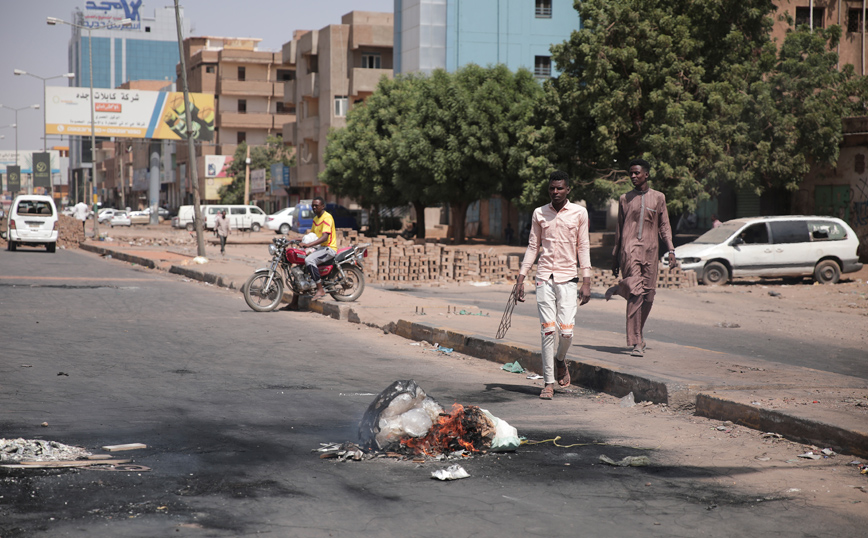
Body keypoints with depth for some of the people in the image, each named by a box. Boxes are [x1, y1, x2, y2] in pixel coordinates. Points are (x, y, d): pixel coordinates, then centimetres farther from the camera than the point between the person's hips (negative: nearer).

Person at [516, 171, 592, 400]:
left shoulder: (579, 213, 3)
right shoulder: (539, 213, 7)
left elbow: (583, 247, 5)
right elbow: (533, 247, 12)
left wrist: (586, 282, -1)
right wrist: (520, 278, 7)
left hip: (567, 278, -1)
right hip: (544, 277, 1)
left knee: (566, 331, -8)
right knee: (548, 331, -4)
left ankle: (560, 360, 25)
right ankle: (548, 383, 2)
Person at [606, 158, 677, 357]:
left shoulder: (658, 198, 11)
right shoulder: (625, 199, 11)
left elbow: (664, 226, 13)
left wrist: (671, 251, 1)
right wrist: (615, 258, 16)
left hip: (650, 251, 2)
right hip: (629, 249, -2)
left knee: (648, 297, 1)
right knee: (635, 293, -16)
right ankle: (637, 342, -17)